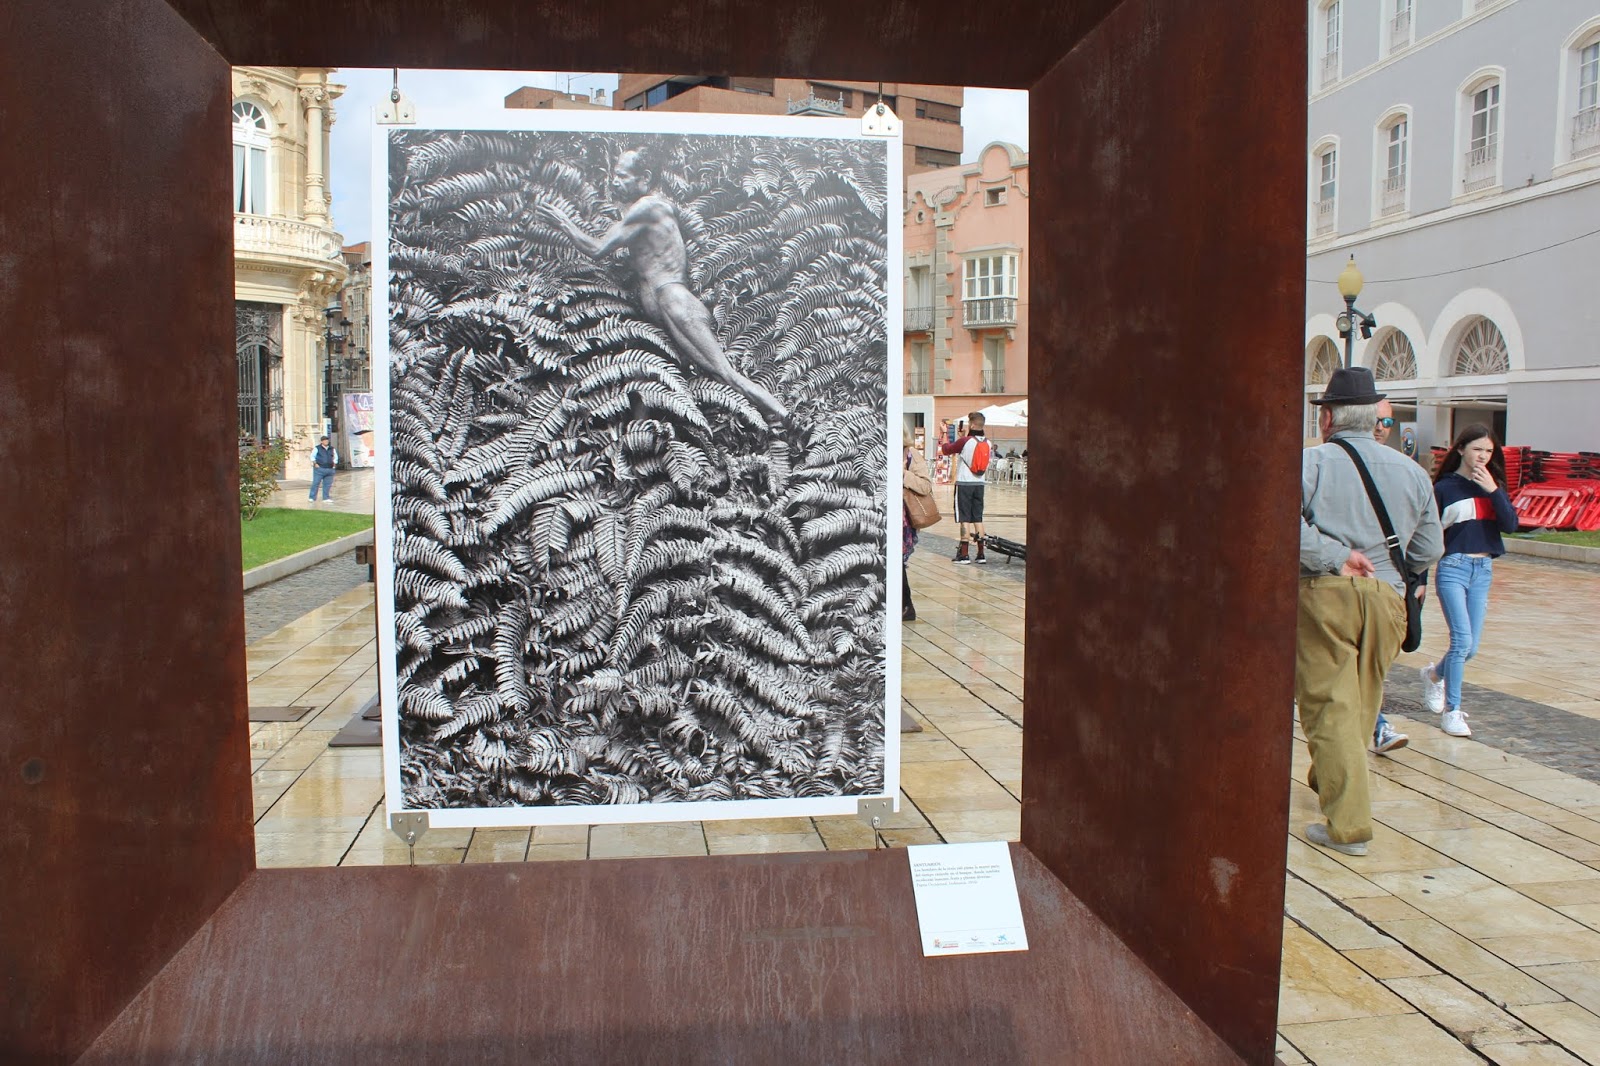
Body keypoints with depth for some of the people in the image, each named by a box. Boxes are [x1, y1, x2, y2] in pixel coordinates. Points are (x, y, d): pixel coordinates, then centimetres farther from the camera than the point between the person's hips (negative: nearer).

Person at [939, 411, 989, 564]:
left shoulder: (964, 441, -14)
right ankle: (981, 554, 12)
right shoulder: (987, 443, 4)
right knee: (978, 518, 10)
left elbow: (945, 450, -4)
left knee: (965, 518, -2)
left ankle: (964, 554, -2)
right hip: (979, 484, 5)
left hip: (964, 483, -5)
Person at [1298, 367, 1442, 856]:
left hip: (1324, 594, -5)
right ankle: (1329, 781, 40)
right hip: (1387, 596, 5)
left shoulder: (1312, 461, -3)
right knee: (1363, 702, 20)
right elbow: (1429, 549, 14)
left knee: (1330, 704, -2)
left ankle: (1349, 823, -5)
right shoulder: (1412, 471, 11)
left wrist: (1333, 557, -13)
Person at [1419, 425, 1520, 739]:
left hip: (1483, 570, 5)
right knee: (1462, 640, -15)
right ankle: (1451, 710, -6)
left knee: (1471, 647, 7)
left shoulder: (1494, 485, 9)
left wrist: (1493, 490, -14)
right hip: (1453, 568, -5)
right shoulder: (1444, 487, -3)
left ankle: (1434, 674, 37)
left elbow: (1511, 525, -5)